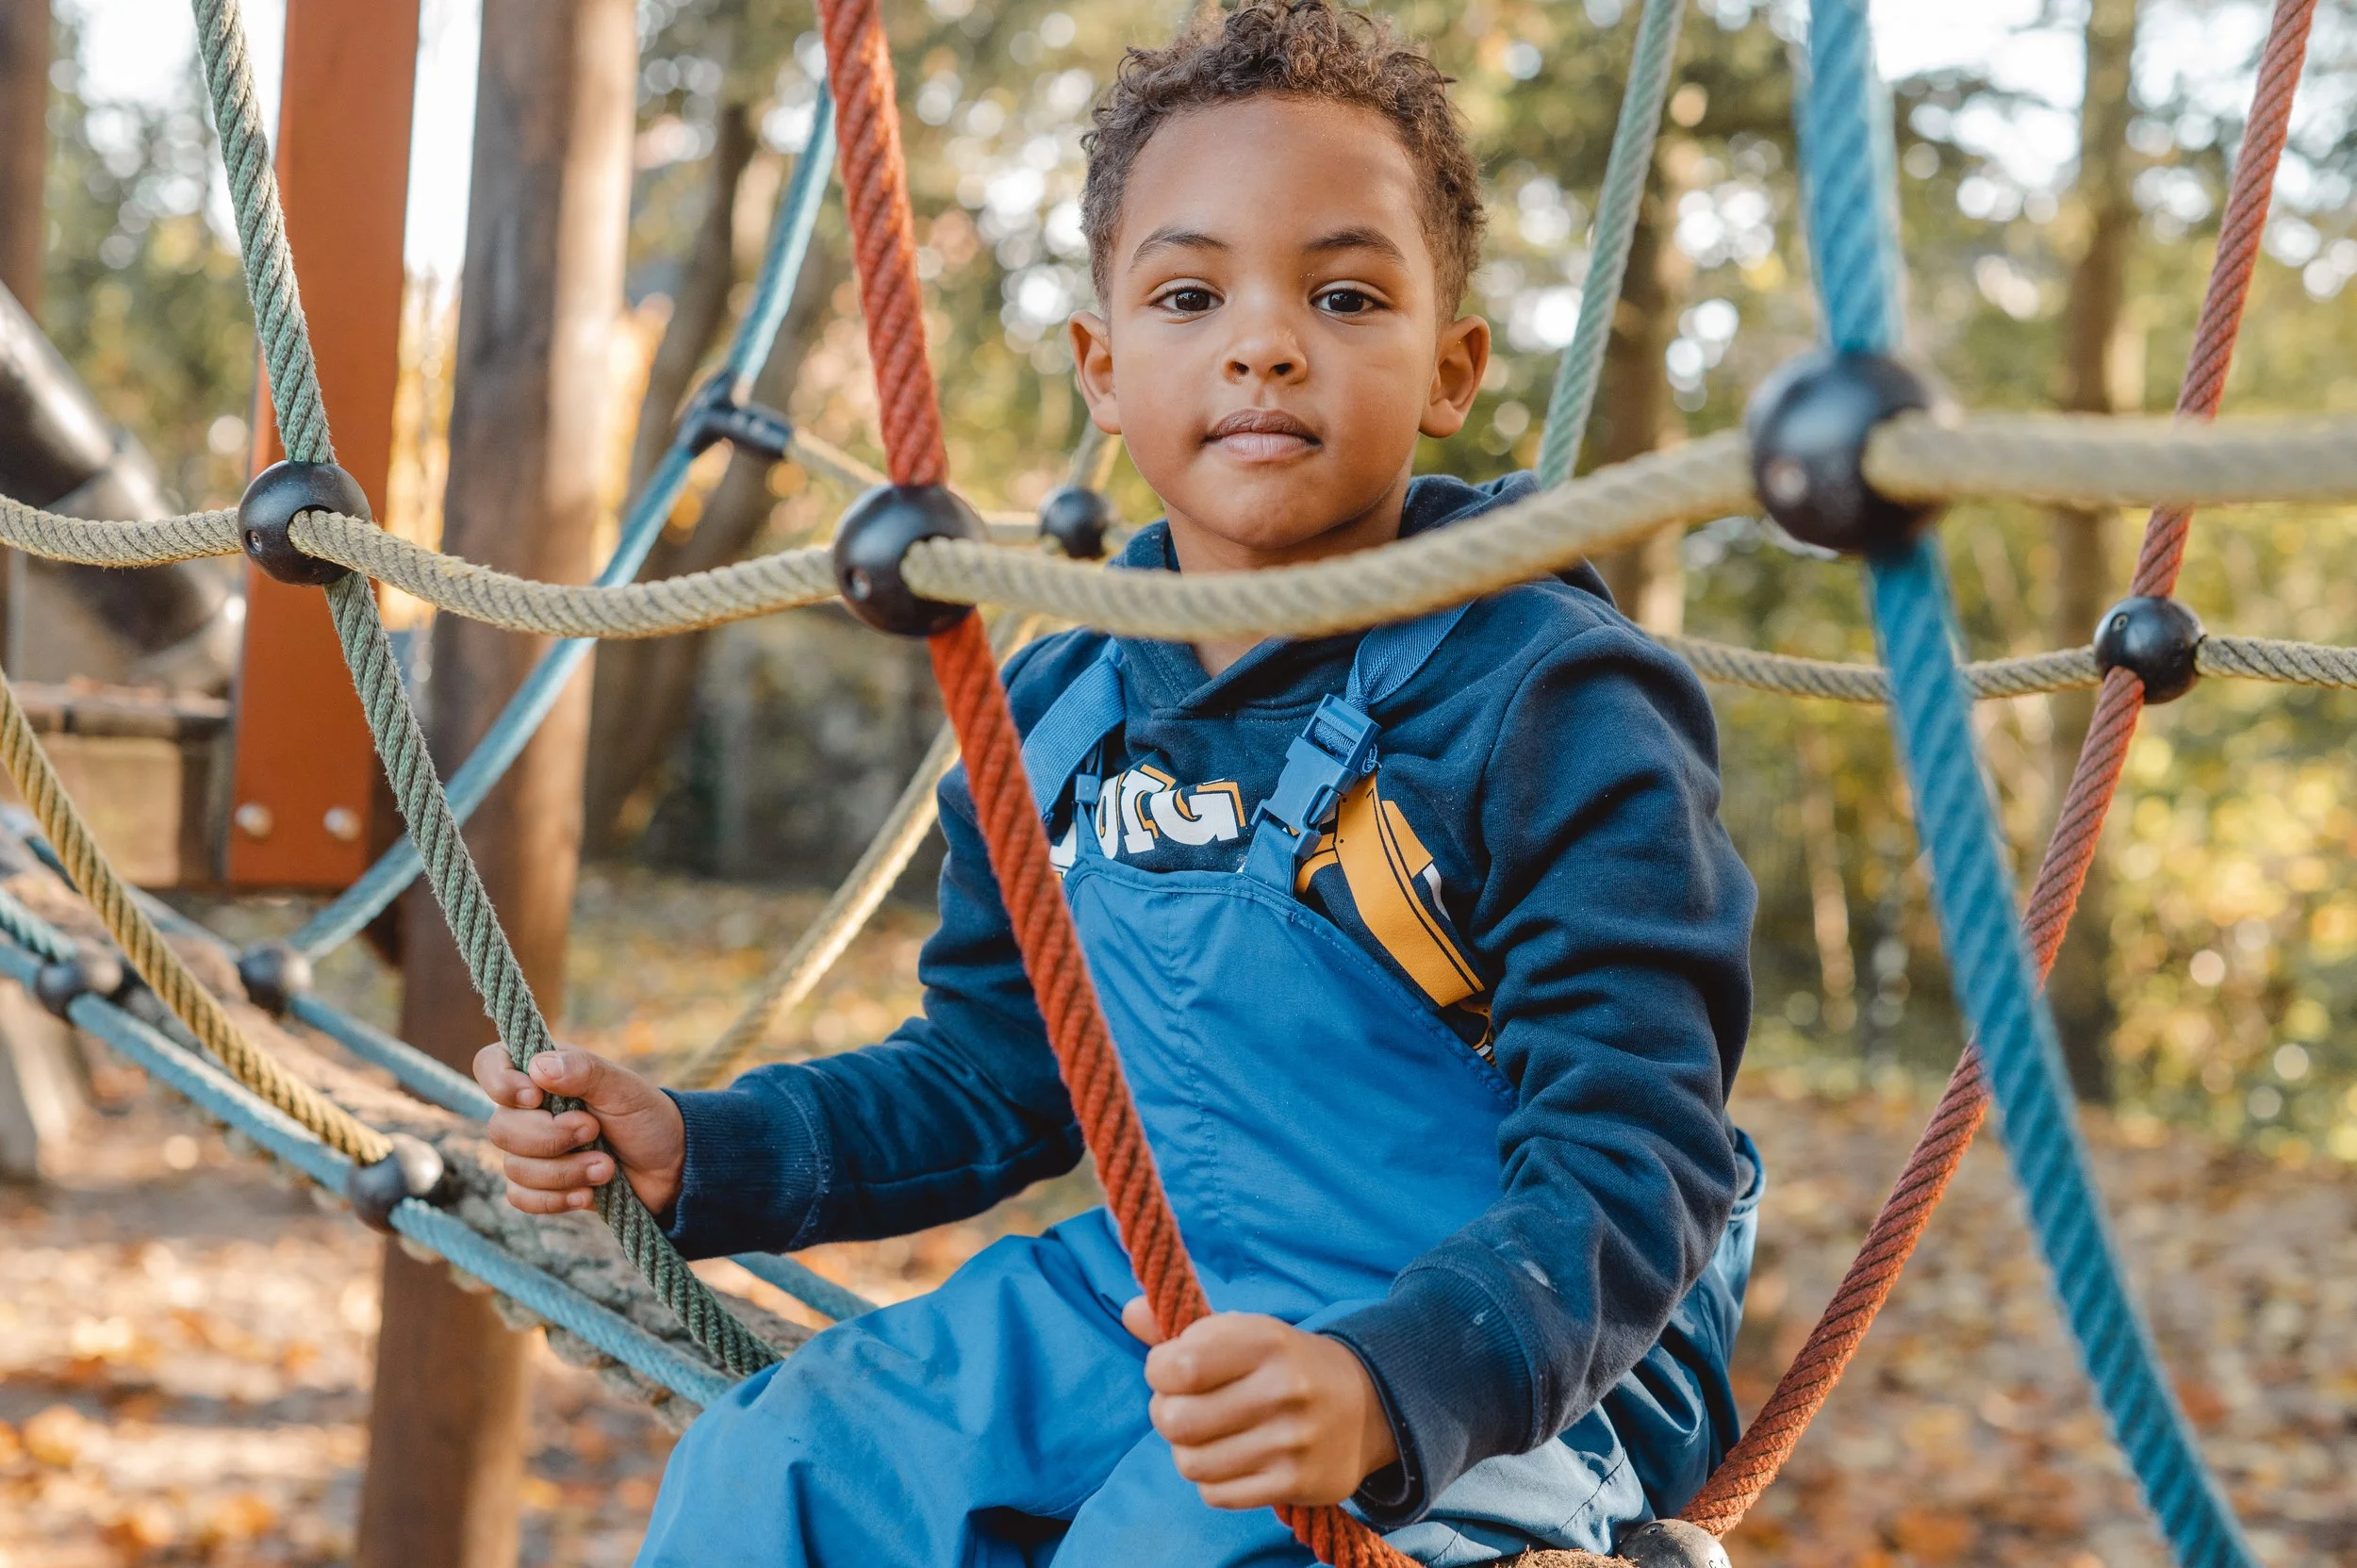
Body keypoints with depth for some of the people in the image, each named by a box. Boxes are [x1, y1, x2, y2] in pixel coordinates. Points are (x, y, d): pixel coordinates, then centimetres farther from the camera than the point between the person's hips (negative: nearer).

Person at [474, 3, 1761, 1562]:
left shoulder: (1556, 708, -15)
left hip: (1509, 1362, -6)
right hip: (1145, 1307, 6)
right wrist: (701, 1152, 4)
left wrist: (1384, 1389, -38)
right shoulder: (1061, 714, 6)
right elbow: (990, 1076, 19)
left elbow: (1632, 1158, -20)